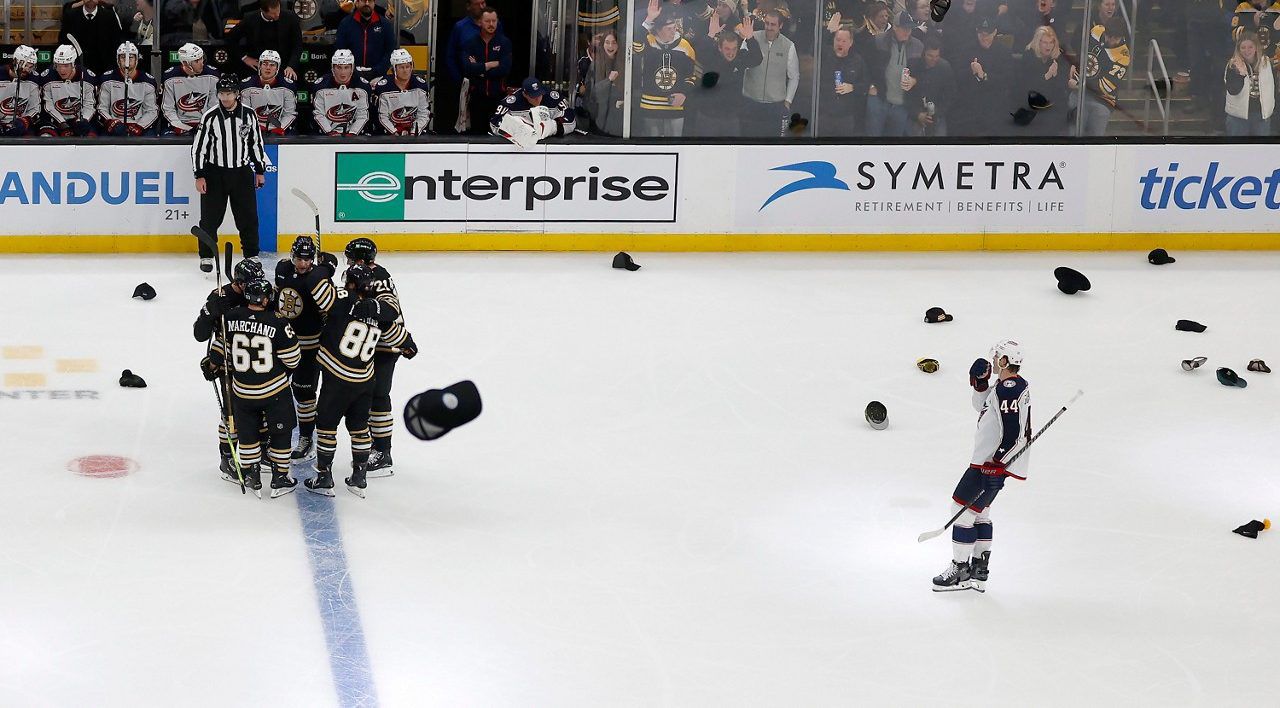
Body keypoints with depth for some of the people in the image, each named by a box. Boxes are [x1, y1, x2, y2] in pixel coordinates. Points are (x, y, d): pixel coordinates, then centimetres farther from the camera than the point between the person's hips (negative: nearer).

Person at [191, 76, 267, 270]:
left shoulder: (248, 115, 0)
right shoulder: (210, 117, -8)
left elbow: (256, 143, 11)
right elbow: (198, 146, -5)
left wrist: (260, 170, 11)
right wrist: (199, 176, -9)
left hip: (242, 173, 2)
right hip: (215, 173, -2)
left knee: (248, 217, 4)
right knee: (210, 218, 1)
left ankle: (252, 254, 16)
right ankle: (206, 256, 12)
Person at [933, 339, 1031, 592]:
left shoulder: (1008, 391, -21)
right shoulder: (1016, 385, 12)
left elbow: (1012, 434, -27)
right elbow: (982, 407, 23)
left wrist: (997, 463, -27)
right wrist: (980, 383, 7)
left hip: (991, 463, -11)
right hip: (993, 462, 11)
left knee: (963, 509, -6)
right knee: (979, 513, 19)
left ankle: (960, 572, -1)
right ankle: (979, 572, 23)